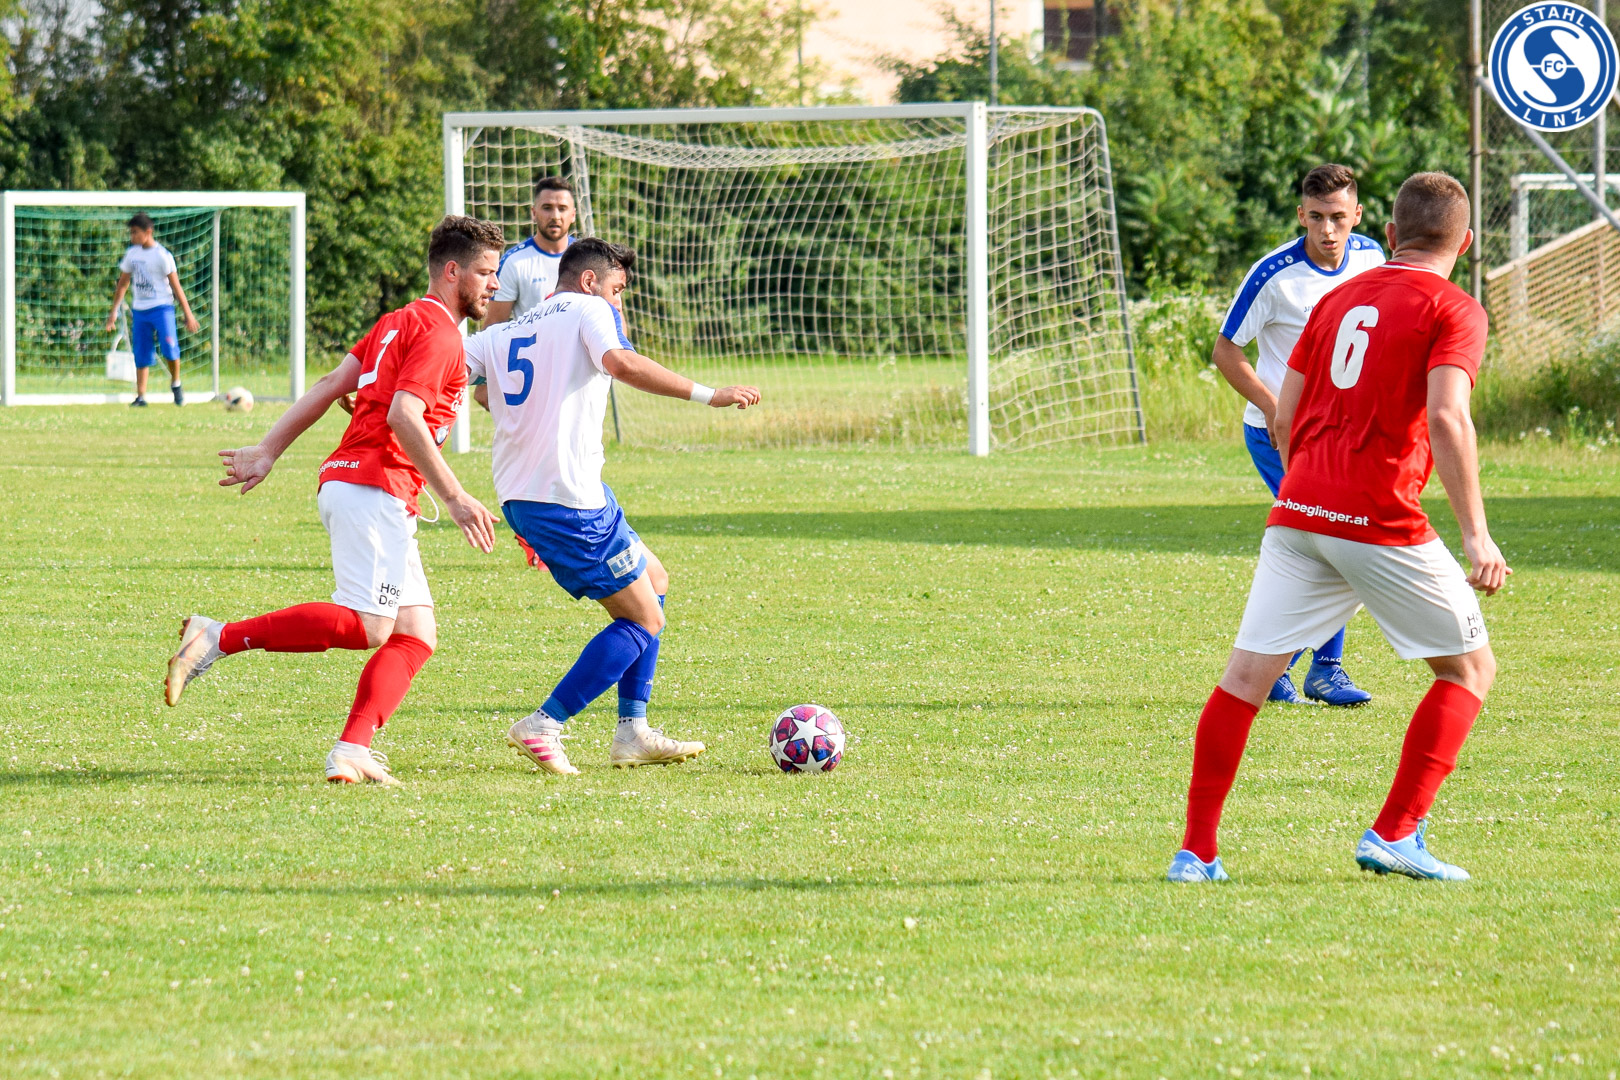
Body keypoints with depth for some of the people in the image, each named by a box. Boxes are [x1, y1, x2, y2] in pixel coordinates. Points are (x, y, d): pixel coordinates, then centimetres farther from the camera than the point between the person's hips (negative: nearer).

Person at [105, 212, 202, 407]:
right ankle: (140, 396, 3)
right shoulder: (132, 254, 8)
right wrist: (114, 311, 17)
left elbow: (176, 286, -6)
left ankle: (175, 383, 2)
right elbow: (123, 284, 19)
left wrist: (188, 315, -6)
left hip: (162, 308, -5)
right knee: (142, 356, 1)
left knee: (169, 347, -21)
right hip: (139, 310, 5)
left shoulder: (162, 256, -8)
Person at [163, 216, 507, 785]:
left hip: (345, 480, 11)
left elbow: (330, 385, 19)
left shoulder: (401, 321, 23)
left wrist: (268, 451, 16)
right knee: (366, 626, -18)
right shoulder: (439, 333, -7)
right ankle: (217, 638, -17)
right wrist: (454, 496, -18)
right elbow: (403, 416, -19)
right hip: (374, 487, -11)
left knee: (416, 634, 4)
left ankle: (351, 752, -9)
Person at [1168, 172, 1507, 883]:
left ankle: (1196, 852, -1)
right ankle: (1395, 834, 1)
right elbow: (1446, 417, -16)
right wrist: (1475, 534, -18)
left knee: (1247, 673, 4)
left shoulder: (1338, 299, 17)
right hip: (1383, 523, -5)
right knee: (1470, 666, 10)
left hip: (1298, 513, 5)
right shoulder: (1453, 310, -1)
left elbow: (1283, 419, 18)